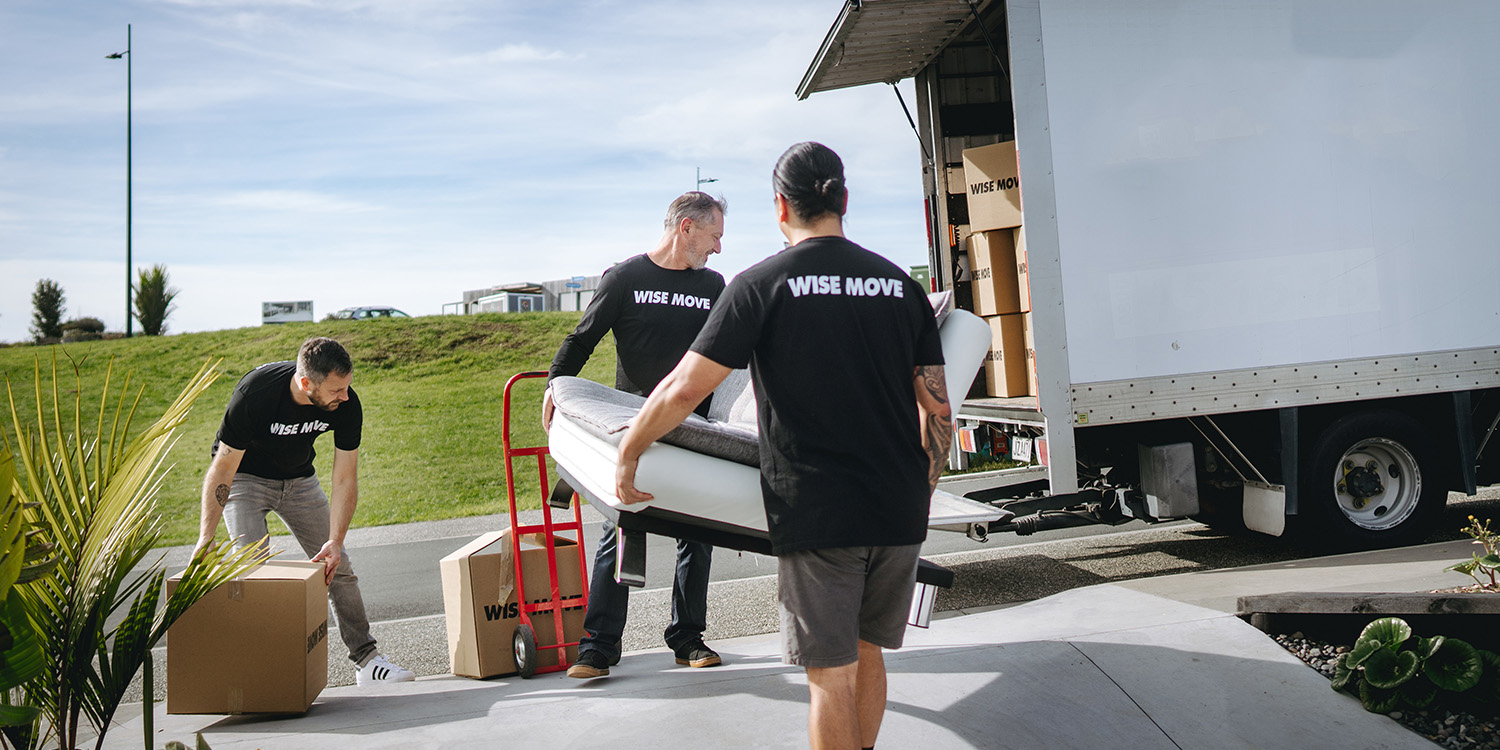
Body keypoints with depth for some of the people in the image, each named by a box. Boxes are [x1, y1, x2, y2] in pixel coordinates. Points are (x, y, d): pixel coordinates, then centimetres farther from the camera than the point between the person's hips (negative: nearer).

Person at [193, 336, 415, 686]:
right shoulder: (253, 394, -35)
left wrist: (335, 541, -28)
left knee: (338, 567, 0)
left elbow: (345, 480, -19)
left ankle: (366, 659, 8)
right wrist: (206, 539, -27)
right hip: (244, 477, -3)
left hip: (299, 479, 3)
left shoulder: (346, 405, -26)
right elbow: (223, 469, -25)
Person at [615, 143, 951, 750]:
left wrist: (626, 456, 7)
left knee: (830, 673, 4)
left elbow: (684, 390, -7)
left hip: (815, 512, -5)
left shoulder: (761, 284, -6)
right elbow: (938, 407, 8)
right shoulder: (900, 284, 7)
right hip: (899, 513, 5)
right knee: (866, 650, 22)